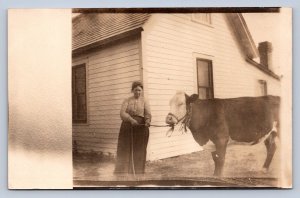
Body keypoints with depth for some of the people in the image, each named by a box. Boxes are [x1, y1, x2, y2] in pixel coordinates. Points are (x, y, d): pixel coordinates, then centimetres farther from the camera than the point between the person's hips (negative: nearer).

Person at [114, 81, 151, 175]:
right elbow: (122, 113, -7)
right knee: (124, 150, 2)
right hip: (127, 128, 1)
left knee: (139, 151, 4)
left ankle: (138, 172, 14)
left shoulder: (144, 101, 5)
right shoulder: (127, 100, 7)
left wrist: (147, 121, -32)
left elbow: (148, 113, -10)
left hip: (141, 128, 0)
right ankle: (122, 172, 10)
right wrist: (131, 119, -25)